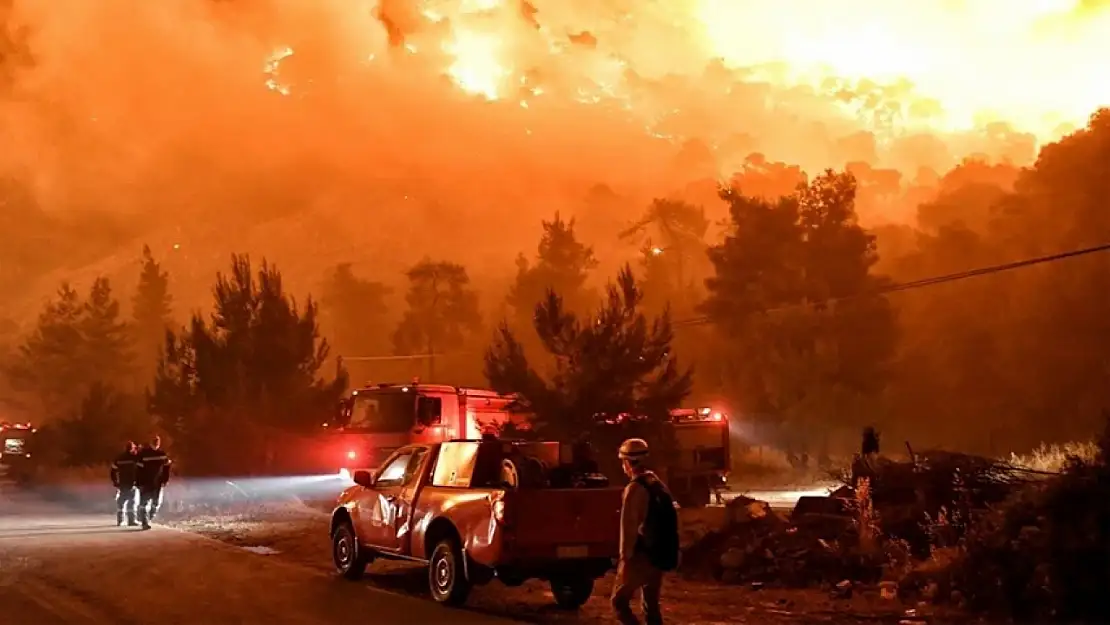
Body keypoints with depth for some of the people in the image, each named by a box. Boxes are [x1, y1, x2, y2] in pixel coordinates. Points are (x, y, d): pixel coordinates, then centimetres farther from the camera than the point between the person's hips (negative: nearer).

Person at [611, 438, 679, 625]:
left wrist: (625, 557, -13)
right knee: (651, 606, 14)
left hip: (642, 555, -8)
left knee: (619, 602, 0)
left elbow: (629, 526, -18)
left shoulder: (635, 488, -15)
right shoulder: (658, 484, 11)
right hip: (660, 555, 8)